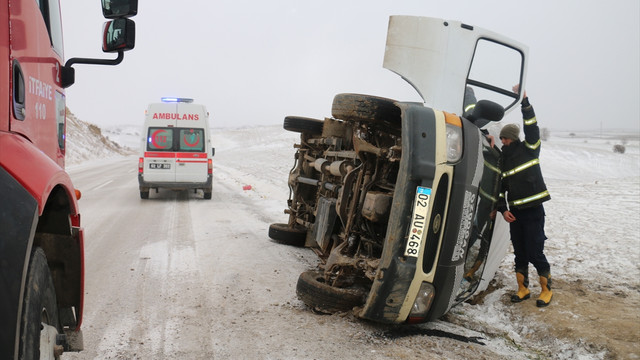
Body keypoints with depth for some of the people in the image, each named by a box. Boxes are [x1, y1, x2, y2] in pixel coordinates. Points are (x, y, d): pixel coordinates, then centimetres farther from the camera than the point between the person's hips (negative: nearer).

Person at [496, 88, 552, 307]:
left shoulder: (529, 149, 0)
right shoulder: (503, 160, 10)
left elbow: (532, 127, -14)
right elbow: (500, 186, 11)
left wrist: (524, 101, -19)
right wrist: (503, 209, 1)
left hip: (533, 210, -5)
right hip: (515, 212, 5)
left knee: (535, 253, -4)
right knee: (520, 253, 12)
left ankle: (547, 290, 13)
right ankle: (523, 289, 24)